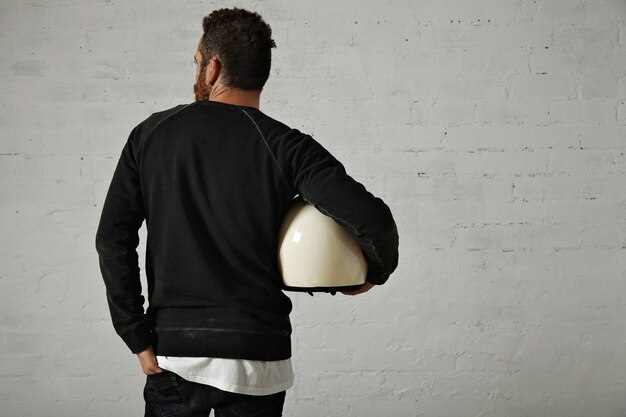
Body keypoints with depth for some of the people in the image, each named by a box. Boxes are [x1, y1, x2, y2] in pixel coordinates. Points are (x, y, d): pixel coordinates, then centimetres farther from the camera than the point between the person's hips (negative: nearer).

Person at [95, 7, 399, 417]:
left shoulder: (152, 134, 1)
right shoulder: (286, 146, -6)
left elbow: (113, 239, -3)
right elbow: (372, 217, -15)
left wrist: (139, 339, 0)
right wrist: (376, 272, 6)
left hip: (172, 353, 1)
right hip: (257, 358, -1)